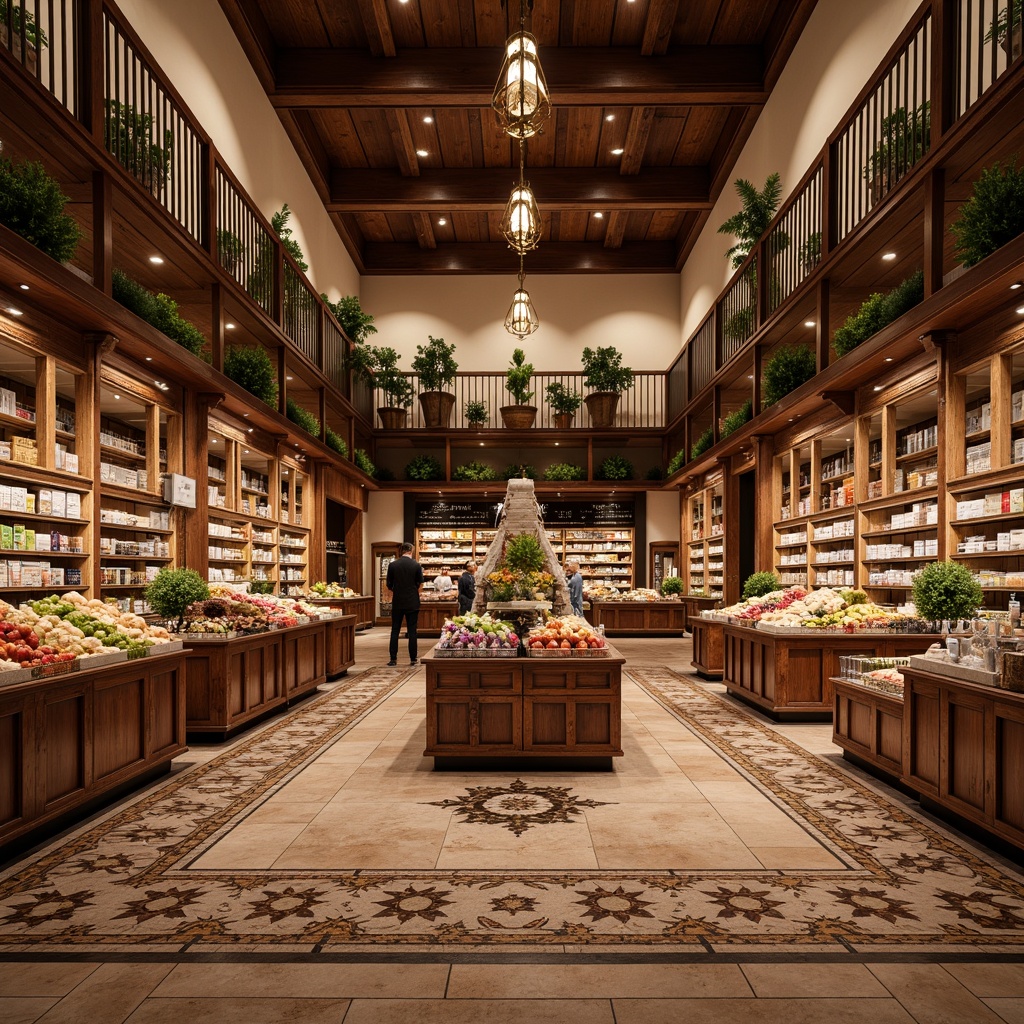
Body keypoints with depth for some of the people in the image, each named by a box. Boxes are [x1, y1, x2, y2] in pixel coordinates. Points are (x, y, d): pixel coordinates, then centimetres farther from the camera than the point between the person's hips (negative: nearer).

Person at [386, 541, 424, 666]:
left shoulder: (393, 565, -4)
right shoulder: (416, 565, -7)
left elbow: (389, 584, 2)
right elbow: (420, 583, 2)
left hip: (397, 602, 1)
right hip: (412, 602, -1)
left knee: (395, 631, 7)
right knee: (412, 631, 5)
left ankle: (393, 658, 5)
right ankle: (413, 659, 6)